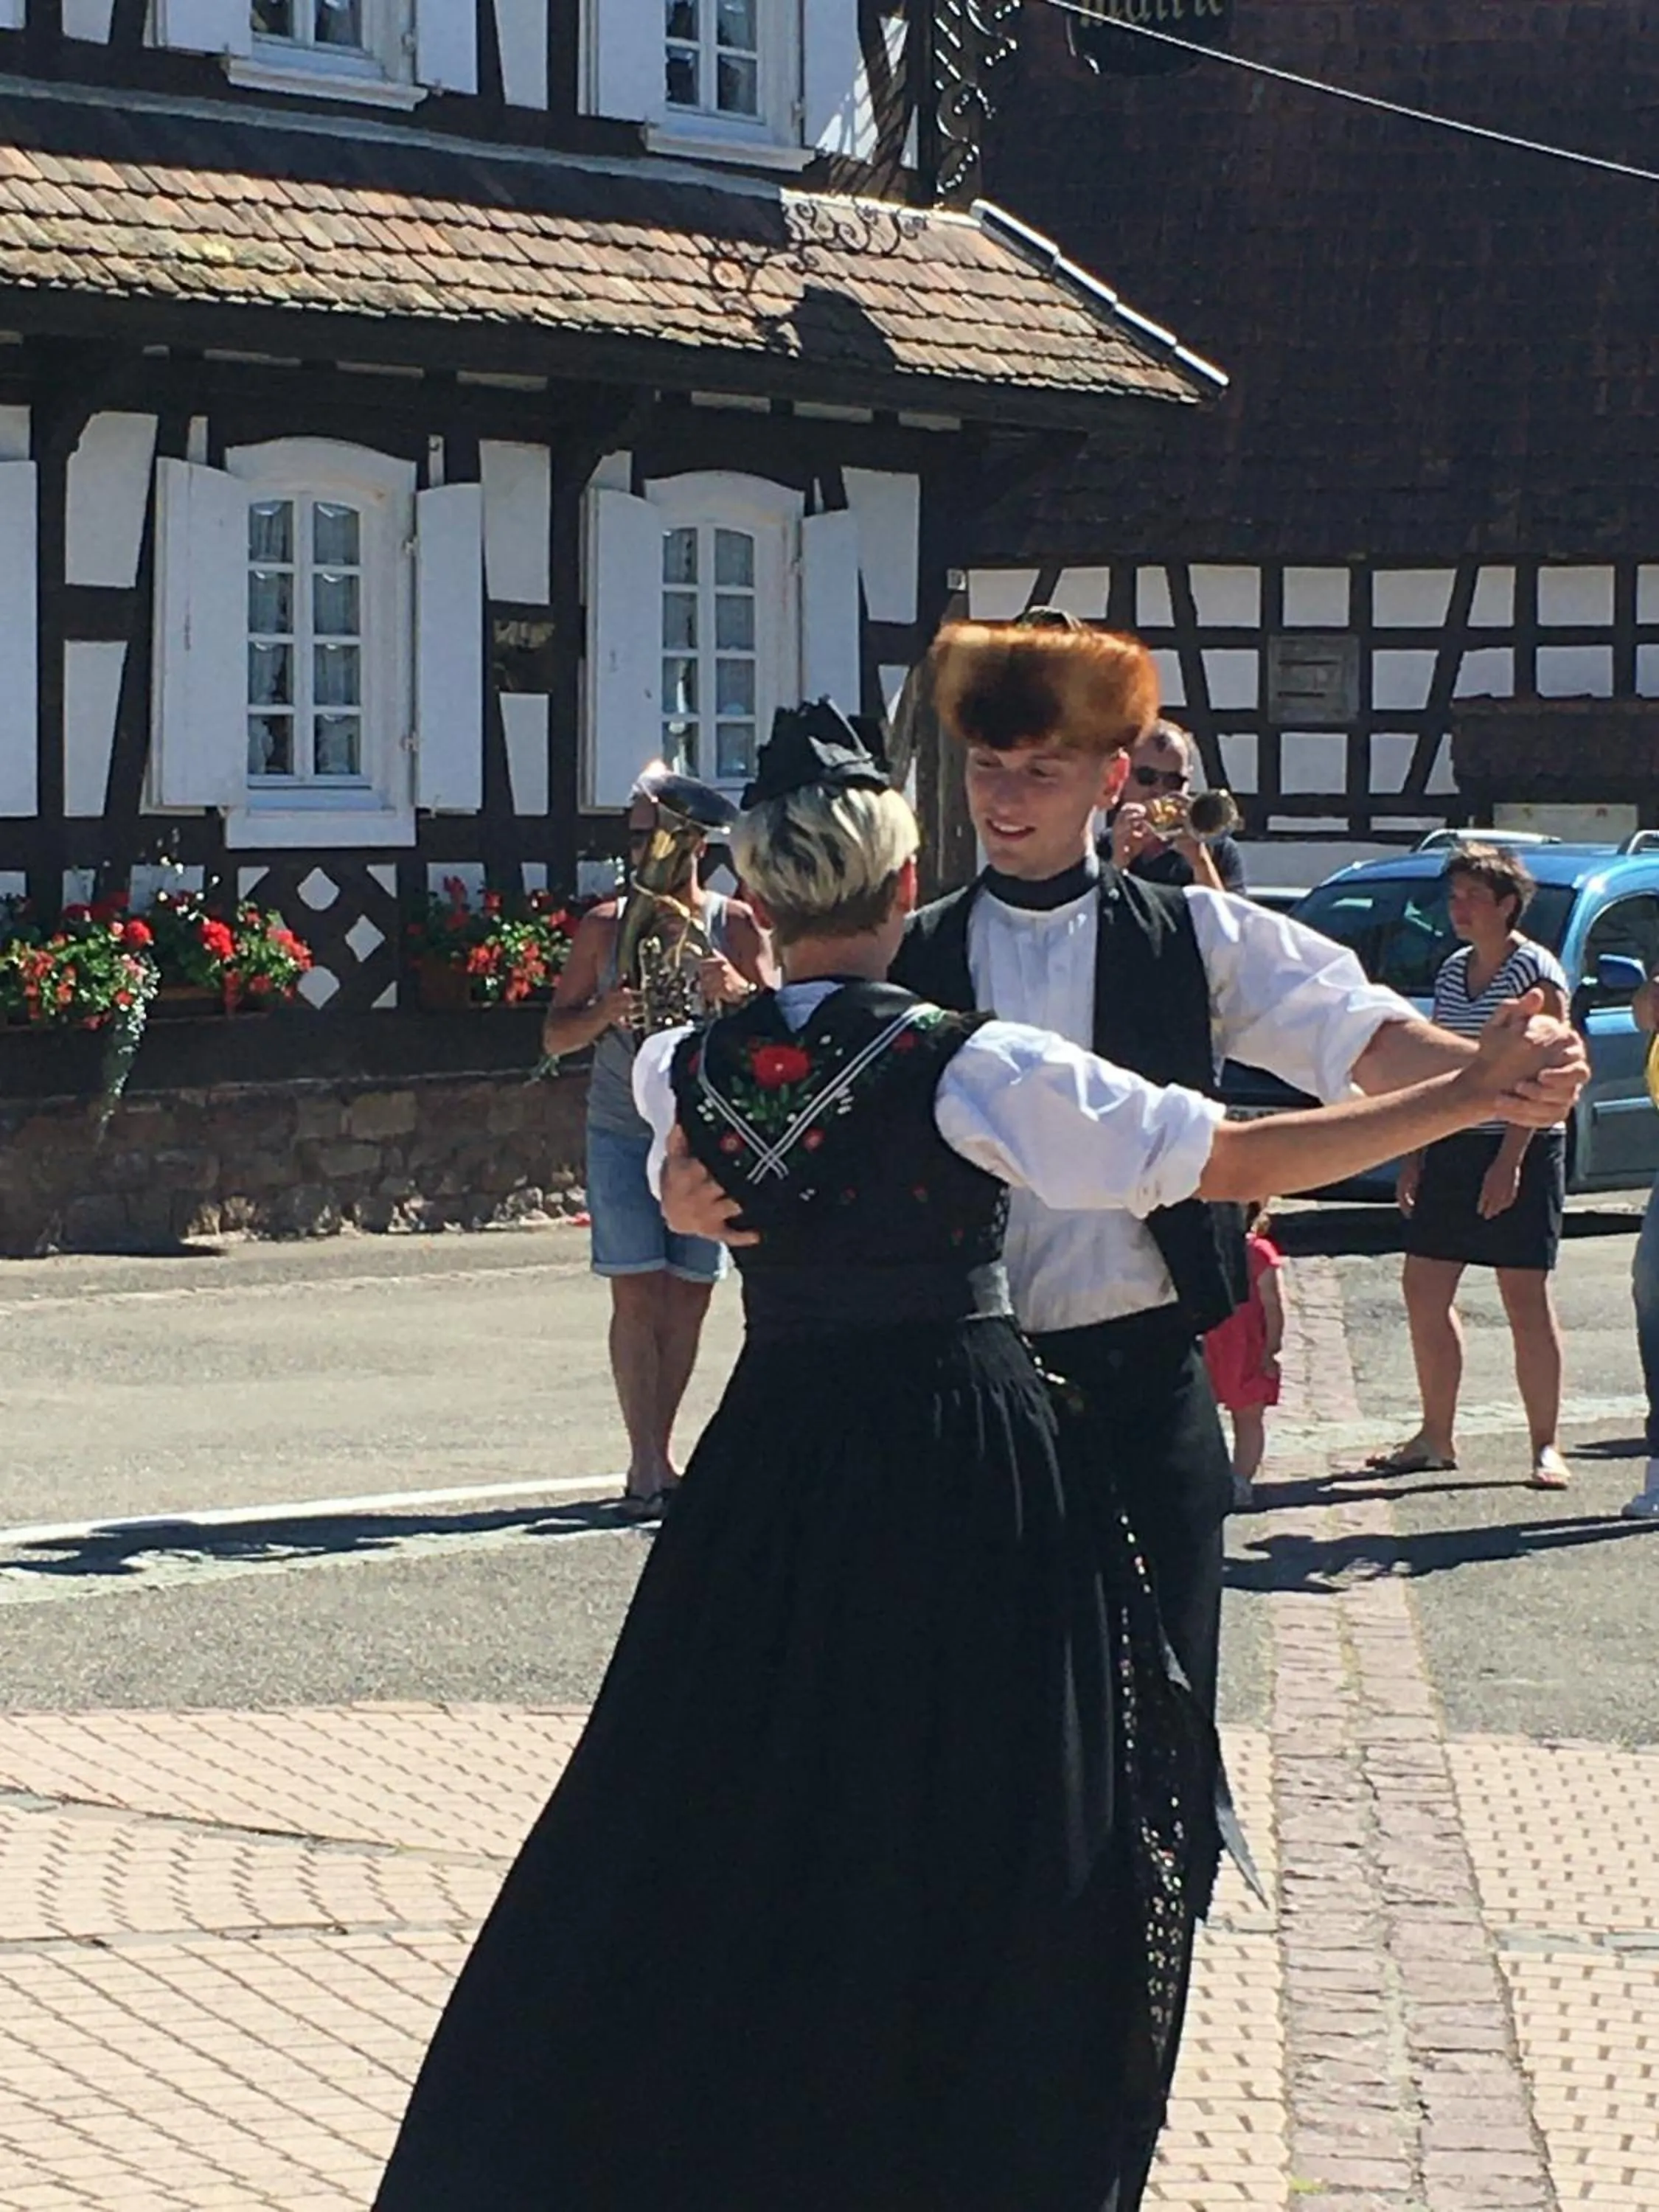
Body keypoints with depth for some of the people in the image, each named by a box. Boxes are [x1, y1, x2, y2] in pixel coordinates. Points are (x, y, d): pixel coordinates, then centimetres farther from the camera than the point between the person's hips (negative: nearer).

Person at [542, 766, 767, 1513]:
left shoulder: (734, 924, 2)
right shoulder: (606, 926, 4)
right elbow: (555, 1035, 6)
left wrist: (734, 992, -24)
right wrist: (604, 1013, -14)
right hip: (622, 1131, -1)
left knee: (688, 1298, 4)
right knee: (636, 1292, -9)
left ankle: (656, 1456, 16)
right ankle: (647, 1460, -10)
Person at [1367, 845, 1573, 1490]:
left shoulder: (1535, 971, -9)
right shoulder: (1453, 972, 13)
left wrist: (1510, 1160, -22)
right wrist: (1415, 1155, 14)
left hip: (1522, 1148, -7)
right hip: (1453, 1146, 8)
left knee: (1526, 1297, -5)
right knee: (1423, 1289, 5)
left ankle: (1546, 1446, 1)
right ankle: (1436, 1437, 14)